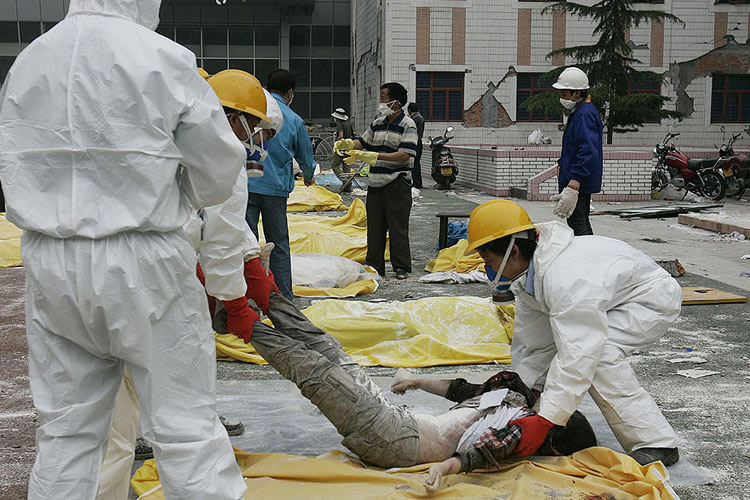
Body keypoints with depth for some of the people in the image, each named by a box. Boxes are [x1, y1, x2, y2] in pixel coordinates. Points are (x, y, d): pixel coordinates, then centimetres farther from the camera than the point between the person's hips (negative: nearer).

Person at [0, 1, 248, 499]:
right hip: (143, 262, -5)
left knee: (66, 429, 15)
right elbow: (220, 163, -4)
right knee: (186, 426, 3)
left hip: (49, 260, 5)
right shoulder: (162, 59, -9)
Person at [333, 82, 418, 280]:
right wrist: (346, 143, 1)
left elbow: (405, 156, -18)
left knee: (397, 226, -4)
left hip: (397, 183, -7)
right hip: (376, 182, 7)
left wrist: (373, 156, -21)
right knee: (374, 226, 8)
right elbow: (363, 141, 24)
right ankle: (375, 266, 15)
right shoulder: (378, 123, 14)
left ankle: (401, 267, 4)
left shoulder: (408, 126, -8)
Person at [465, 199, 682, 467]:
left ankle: (657, 444, -22)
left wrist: (544, 421, -41)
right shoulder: (529, 274, -7)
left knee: (597, 351, -31)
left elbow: (579, 355, -40)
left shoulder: (564, 279, -38)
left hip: (655, 298, -10)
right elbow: (531, 343, -2)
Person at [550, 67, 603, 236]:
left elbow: (589, 154, -31)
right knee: (583, 224, 19)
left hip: (578, 183, -11)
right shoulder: (579, 111, 14)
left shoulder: (585, 115, -20)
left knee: (578, 228, -9)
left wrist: (572, 188, -37)